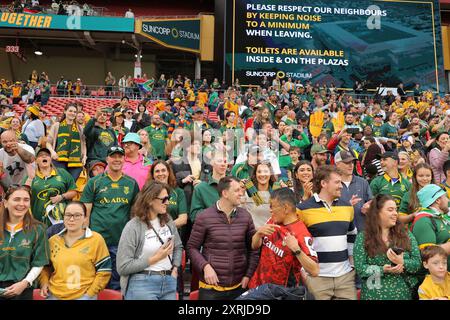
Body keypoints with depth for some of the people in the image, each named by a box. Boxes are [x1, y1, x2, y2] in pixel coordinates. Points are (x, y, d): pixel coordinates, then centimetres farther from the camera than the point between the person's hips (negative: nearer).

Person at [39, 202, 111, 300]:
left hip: (83, 295, -3)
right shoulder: (53, 240, 6)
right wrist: (44, 282, 3)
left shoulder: (96, 239, -6)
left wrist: (90, 293, -9)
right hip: (54, 295, 4)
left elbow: (104, 270, -4)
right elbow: (45, 265, 19)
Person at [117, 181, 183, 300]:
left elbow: (178, 247, 18)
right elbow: (123, 267, -14)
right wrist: (155, 258, -13)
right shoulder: (133, 227, -12)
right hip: (142, 285, -5)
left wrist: (175, 269, 3)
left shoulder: (168, 221, 5)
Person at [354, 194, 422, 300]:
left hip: (403, 293, 3)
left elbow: (417, 263, -1)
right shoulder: (363, 237, -6)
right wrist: (382, 270, -22)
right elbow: (360, 267, -11)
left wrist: (402, 263, -19)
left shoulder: (406, 234, 3)